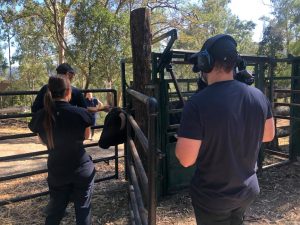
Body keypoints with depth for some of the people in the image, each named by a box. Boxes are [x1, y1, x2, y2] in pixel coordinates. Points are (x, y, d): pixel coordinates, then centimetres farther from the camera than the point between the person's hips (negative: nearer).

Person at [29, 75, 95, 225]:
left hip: (57, 172, 3)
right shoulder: (80, 113, -18)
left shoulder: (40, 117, -9)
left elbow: (44, 141, 8)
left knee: (55, 211, 21)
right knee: (83, 210, 14)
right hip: (82, 170, -2)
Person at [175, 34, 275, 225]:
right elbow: (269, 135, 6)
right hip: (248, 190, 5)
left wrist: (185, 136, -4)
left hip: (212, 197, -5)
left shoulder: (198, 103, -28)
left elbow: (186, 159, -23)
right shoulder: (259, 96, -9)